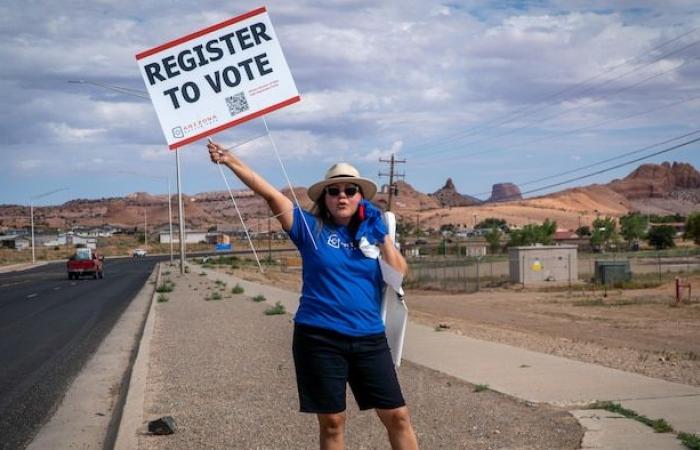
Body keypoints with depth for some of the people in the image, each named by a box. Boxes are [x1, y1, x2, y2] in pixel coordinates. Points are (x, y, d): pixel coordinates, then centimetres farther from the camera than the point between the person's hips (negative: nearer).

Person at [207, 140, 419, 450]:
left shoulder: (370, 233, 9)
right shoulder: (311, 228, 0)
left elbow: (399, 274, 0)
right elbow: (270, 193, -10)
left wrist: (381, 234, -6)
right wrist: (230, 160, -19)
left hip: (369, 339, 3)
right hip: (319, 339, -3)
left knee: (397, 416, 5)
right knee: (332, 421, 5)